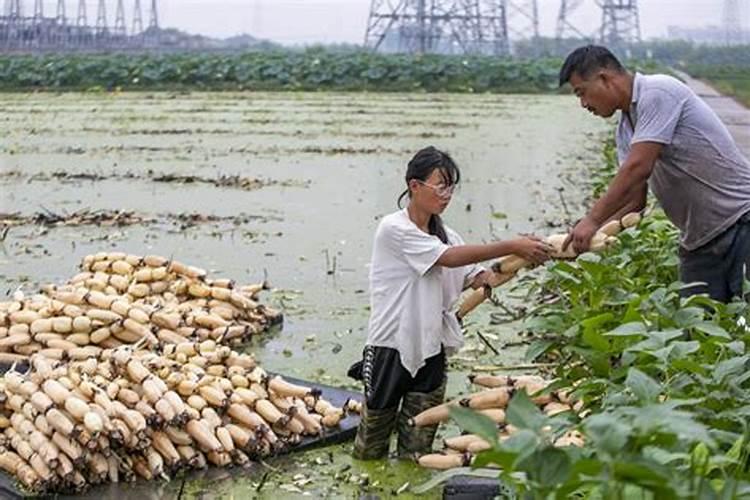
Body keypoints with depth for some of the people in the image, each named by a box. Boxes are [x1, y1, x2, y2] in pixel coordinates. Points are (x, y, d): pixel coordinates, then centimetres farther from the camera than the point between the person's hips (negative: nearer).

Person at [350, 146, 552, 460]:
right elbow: (449, 257, -21)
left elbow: (477, 279, 5)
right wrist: (511, 247, -25)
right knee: (370, 452, 9)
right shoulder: (394, 229, -13)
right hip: (391, 349, -5)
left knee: (417, 452, 10)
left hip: (430, 351, 6)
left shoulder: (444, 234, 8)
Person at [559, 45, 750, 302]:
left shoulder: (657, 93, -14)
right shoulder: (626, 130, 12)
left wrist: (592, 220, -18)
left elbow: (638, 168, -23)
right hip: (698, 241, 8)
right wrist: (583, 235, -1)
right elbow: (634, 198, 10)